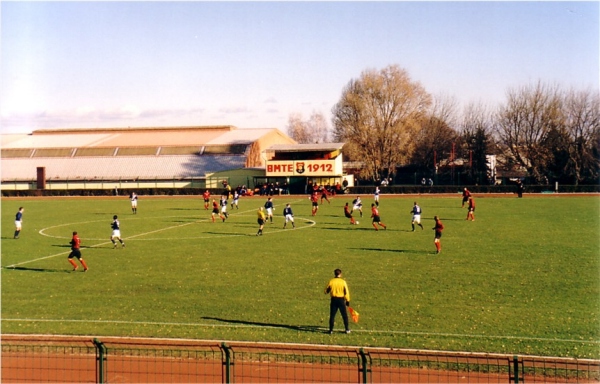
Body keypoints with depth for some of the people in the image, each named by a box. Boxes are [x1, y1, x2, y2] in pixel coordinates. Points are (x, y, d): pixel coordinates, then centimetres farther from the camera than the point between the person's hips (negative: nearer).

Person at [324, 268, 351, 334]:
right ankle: (347, 329, 13)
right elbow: (346, 292, -5)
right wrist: (347, 301, 3)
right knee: (344, 315, 10)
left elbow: (326, 291, 4)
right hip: (341, 299, -1)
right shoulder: (343, 282, -7)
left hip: (333, 299, 1)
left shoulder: (331, 281, -3)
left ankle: (331, 330, 5)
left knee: (332, 315, 7)